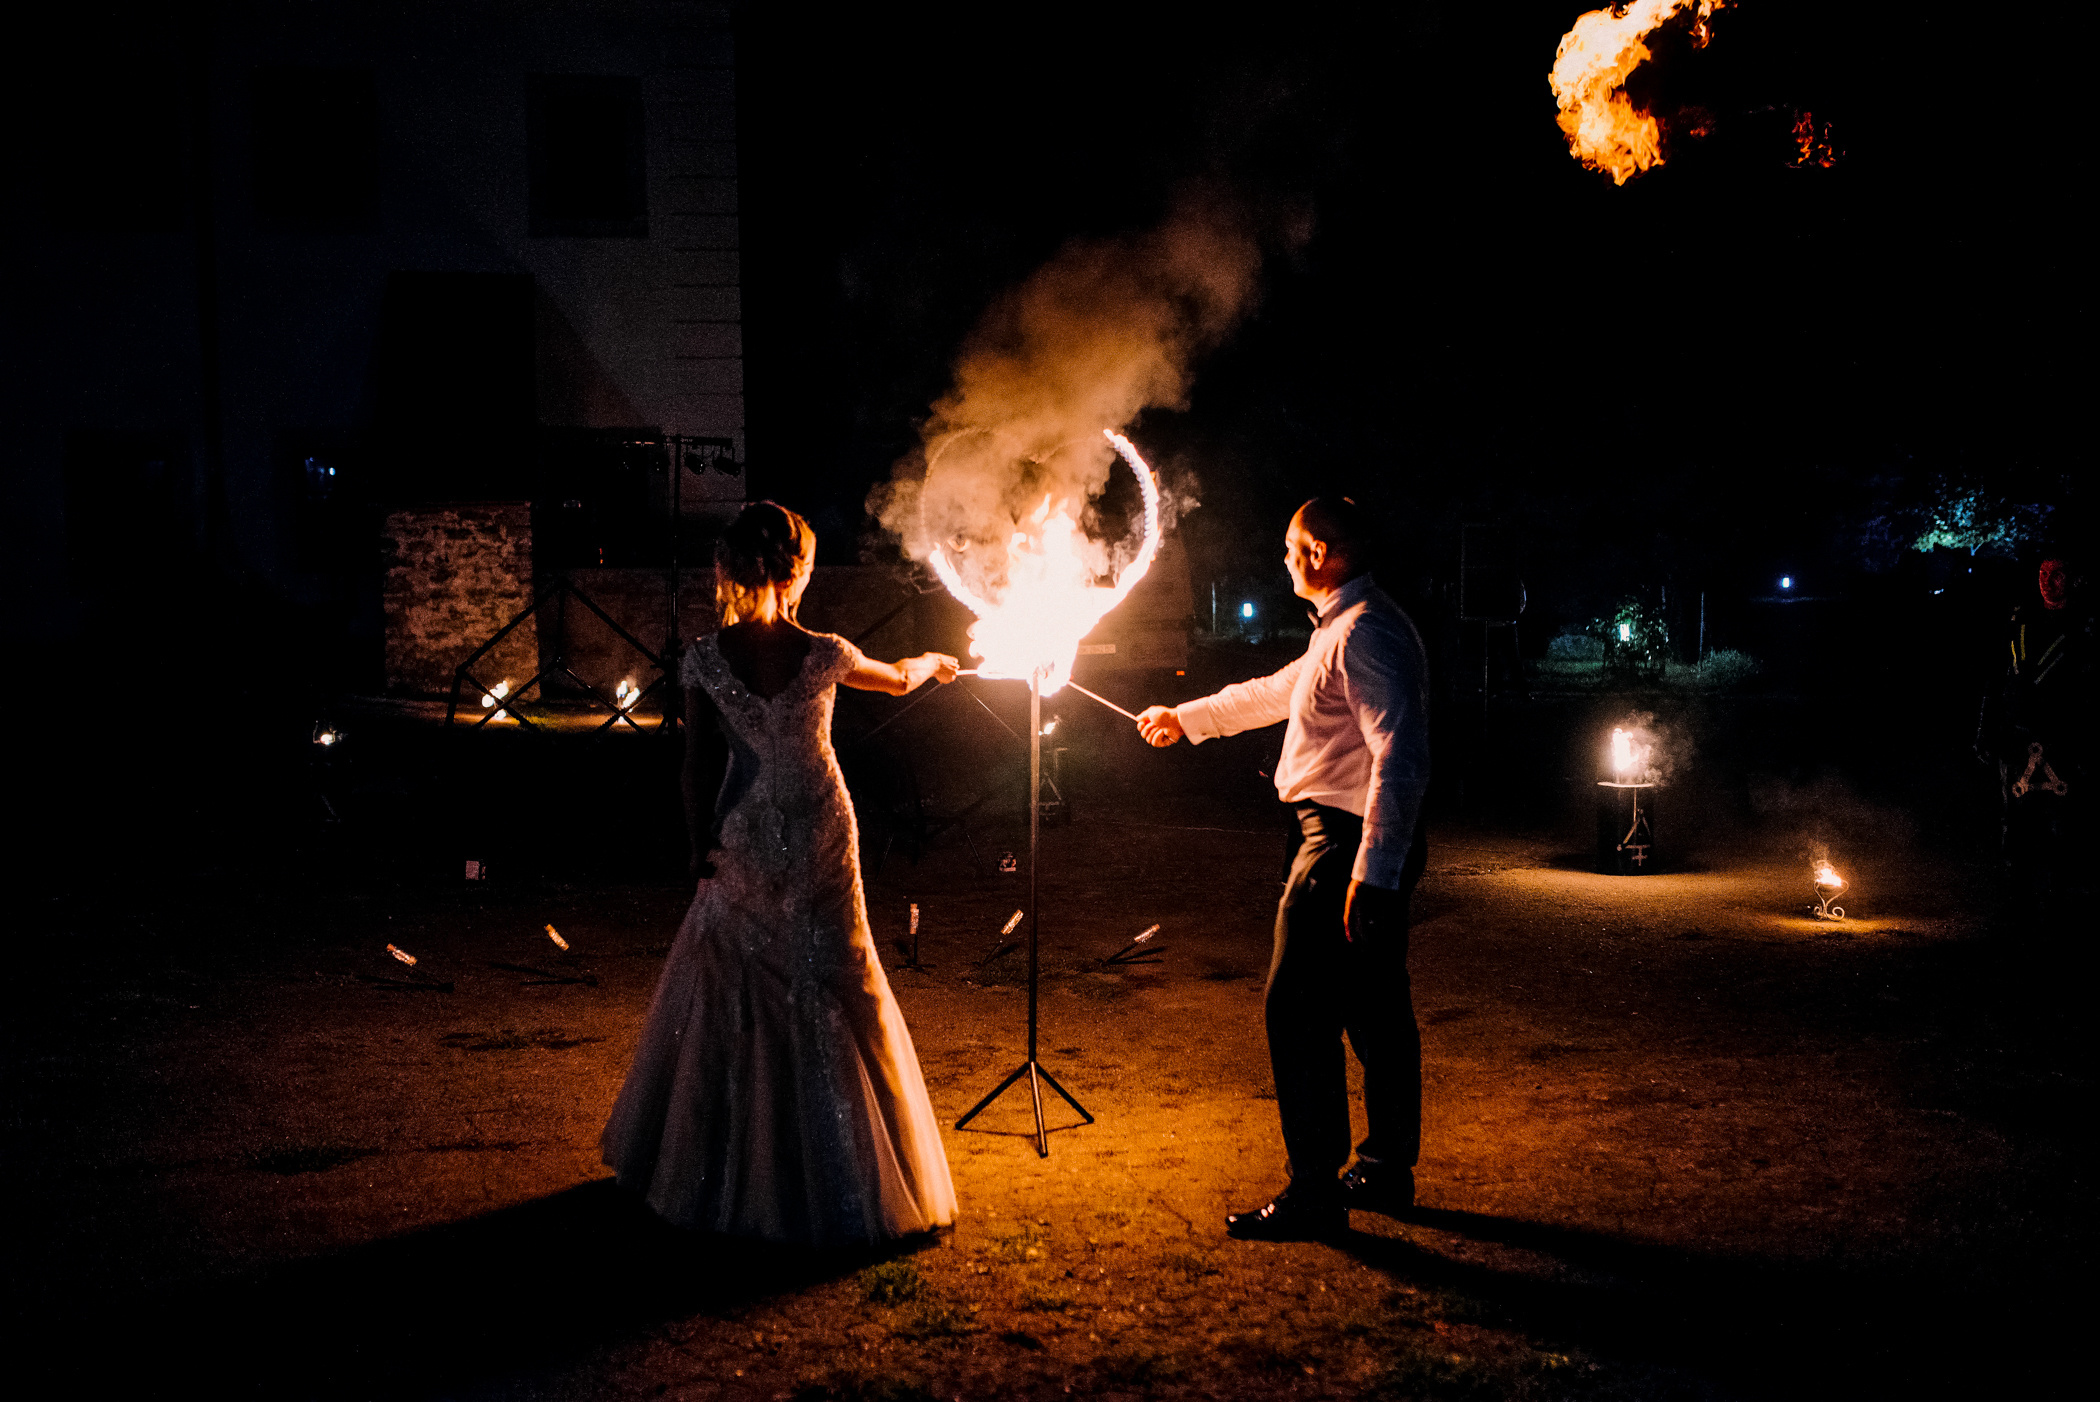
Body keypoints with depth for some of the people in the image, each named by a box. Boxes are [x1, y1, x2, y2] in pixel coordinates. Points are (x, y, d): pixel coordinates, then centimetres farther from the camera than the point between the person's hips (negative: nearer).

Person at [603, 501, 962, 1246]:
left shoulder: (705, 658, -9)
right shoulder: (822, 654, -12)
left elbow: (694, 764, -4)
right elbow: (898, 680, 8)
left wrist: (701, 845, 7)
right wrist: (932, 662, 30)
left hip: (743, 840, 2)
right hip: (818, 837, -1)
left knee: (725, 989, 17)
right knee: (830, 997, 9)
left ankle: (716, 1165, 30)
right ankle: (843, 1179, 17)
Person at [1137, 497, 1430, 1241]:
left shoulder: (1366, 633, -17)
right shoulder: (1345, 629, 17)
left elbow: (1401, 759, -26)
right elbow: (1275, 692, 32)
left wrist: (1370, 873, -28)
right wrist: (1183, 717, 41)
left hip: (1349, 844, -11)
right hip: (1371, 848, 11)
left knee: (1298, 1012, -7)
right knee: (1376, 1011, 15)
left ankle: (1315, 1191, -3)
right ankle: (1387, 1170, 26)